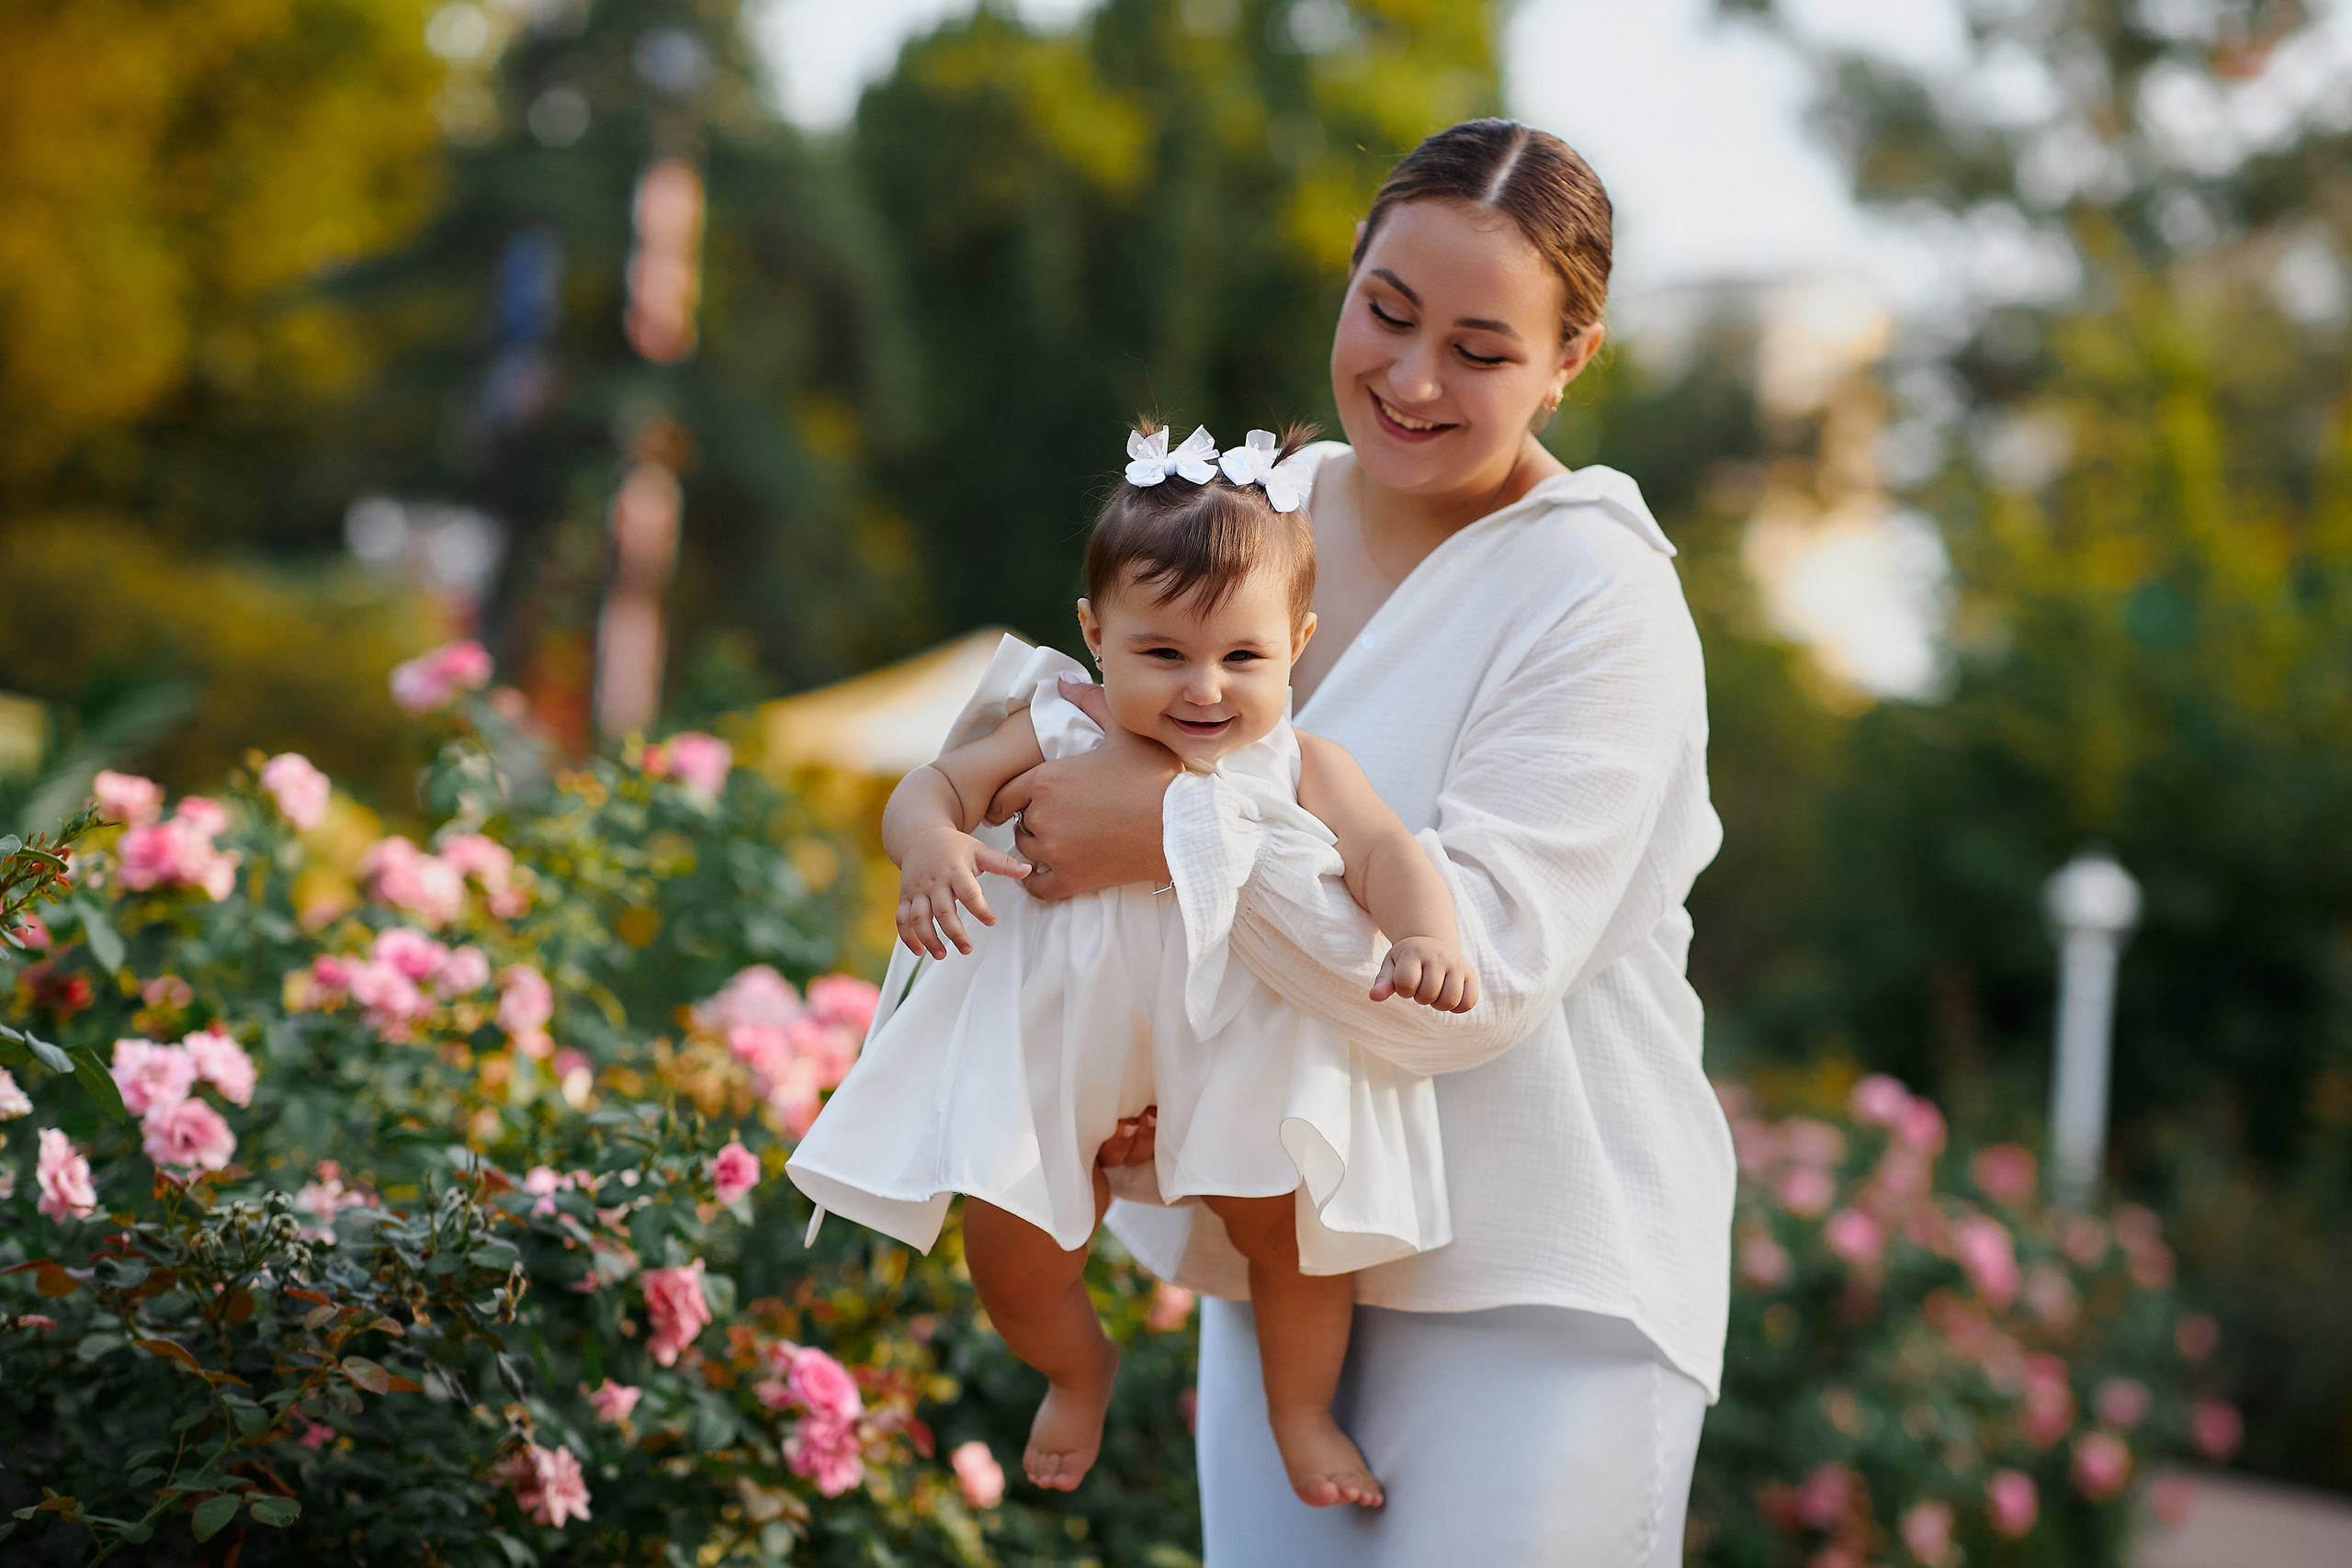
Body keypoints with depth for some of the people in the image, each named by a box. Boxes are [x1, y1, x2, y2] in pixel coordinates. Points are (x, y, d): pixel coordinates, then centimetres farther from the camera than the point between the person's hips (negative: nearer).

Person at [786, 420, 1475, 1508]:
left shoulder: (1299, 768, -6)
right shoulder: (1056, 739, -4)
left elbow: (1385, 851, -17)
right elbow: (935, 787, -3)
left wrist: (1426, 937, -39)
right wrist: (931, 845, -28)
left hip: (1239, 1060, -1)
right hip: (1062, 1046, 1)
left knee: (1287, 1226, -1)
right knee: (1008, 1253, 2)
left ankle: (1301, 1412, 30)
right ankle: (1077, 1369, 37)